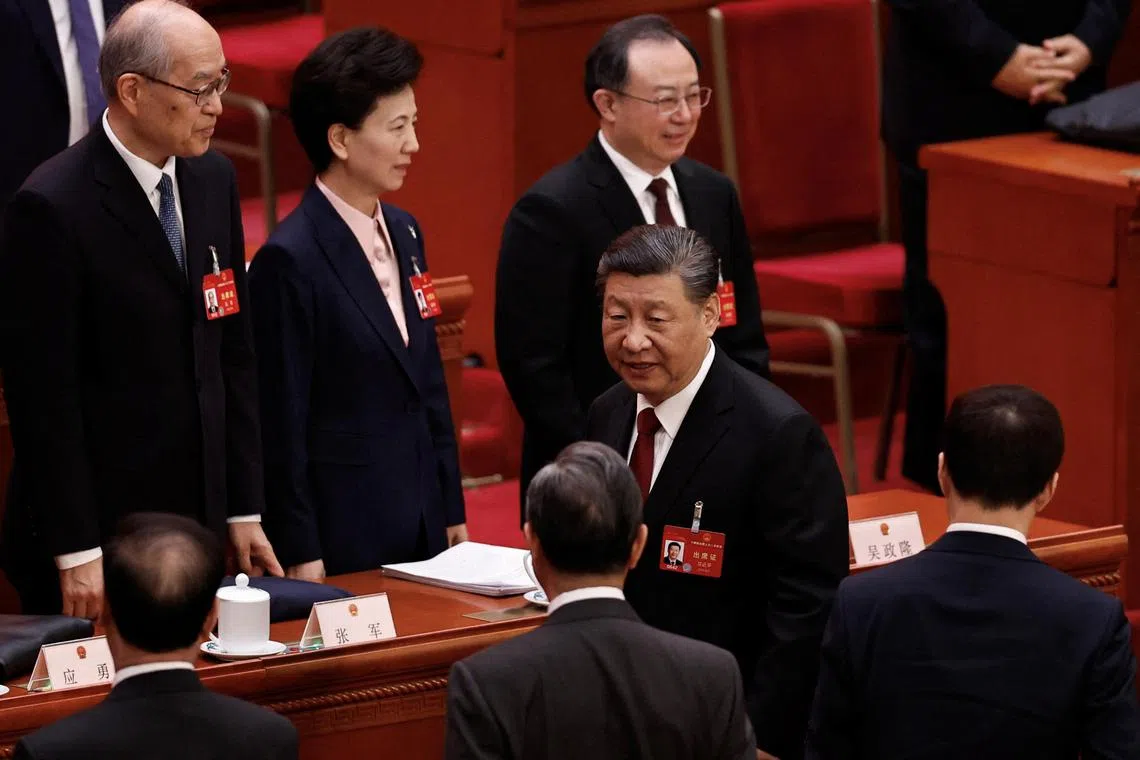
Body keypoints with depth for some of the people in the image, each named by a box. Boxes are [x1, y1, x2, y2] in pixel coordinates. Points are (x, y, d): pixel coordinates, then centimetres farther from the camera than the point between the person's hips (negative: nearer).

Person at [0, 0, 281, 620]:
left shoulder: (213, 182, 8)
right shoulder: (50, 208, -15)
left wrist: (244, 511, 11)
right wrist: (76, 555, -16)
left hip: (200, 526, 6)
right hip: (97, 539, -6)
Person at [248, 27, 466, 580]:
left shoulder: (404, 234, 11)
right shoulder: (291, 260, -14)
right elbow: (281, 424, -13)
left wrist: (452, 512, 16)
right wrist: (302, 558, -13)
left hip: (420, 526, 7)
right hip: (340, 535, -7)